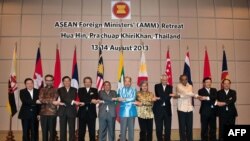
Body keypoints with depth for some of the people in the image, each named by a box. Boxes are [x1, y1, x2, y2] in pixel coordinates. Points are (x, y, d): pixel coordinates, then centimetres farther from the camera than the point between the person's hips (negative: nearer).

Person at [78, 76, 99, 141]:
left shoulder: (94, 90, 9)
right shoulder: (80, 90, 9)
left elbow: (95, 99, -7)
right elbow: (81, 99, -9)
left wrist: (85, 102, -19)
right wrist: (91, 100, -21)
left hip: (91, 113, 0)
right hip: (82, 113, 0)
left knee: (92, 131, 3)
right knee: (81, 131, 5)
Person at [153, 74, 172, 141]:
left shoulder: (170, 87, 9)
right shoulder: (157, 86, 3)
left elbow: (169, 97, -5)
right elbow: (158, 95, -12)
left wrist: (160, 98, -12)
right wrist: (167, 96, -17)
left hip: (167, 109, 2)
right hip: (158, 109, -2)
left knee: (168, 127, 5)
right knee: (159, 127, 4)